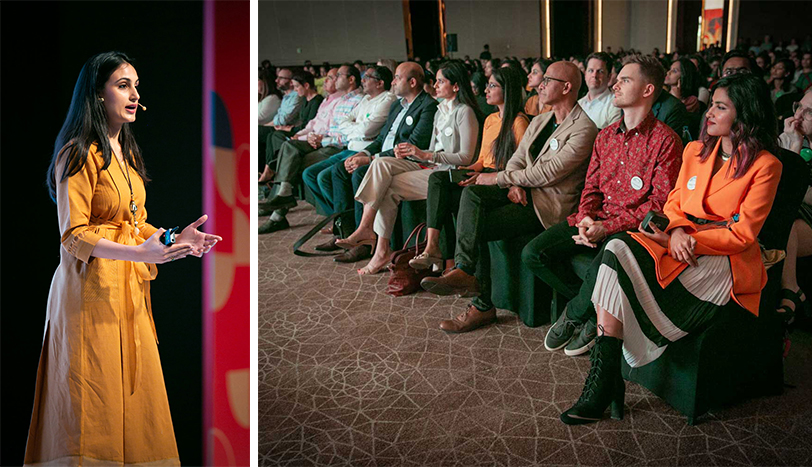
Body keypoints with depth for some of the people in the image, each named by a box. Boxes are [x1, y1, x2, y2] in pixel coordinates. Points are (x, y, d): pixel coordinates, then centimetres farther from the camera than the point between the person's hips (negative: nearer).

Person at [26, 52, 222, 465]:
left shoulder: (126, 153, 16)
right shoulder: (79, 154, -11)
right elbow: (74, 236, -16)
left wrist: (175, 238, 4)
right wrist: (140, 252, -27)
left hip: (130, 289, 8)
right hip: (92, 288, -8)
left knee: (134, 393, 8)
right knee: (96, 400, -3)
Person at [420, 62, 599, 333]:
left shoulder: (584, 129, -11)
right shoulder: (539, 122, 19)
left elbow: (548, 173, -18)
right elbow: (517, 159, 17)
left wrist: (499, 178, -12)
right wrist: (514, 184, -8)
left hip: (551, 203, -8)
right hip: (524, 193, 8)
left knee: (477, 228, -22)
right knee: (472, 192, -21)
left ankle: (482, 306, -14)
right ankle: (463, 270, -30)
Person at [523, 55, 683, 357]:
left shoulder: (665, 141, -7)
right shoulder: (606, 136, 16)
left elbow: (659, 203, -12)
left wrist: (606, 227, -19)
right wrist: (585, 218, -8)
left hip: (632, 227, -6)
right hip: (595, 221, 7)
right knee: (533, 254, -12)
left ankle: (574, 314, 1)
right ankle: (592, 311, 5)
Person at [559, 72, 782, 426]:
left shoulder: (765, 165, -3)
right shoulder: (695, 150, 16)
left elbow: (742, 234, -8)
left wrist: (688, 240, -16)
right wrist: (678, 230, -7)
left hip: (726, 260, -5)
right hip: (681, 242, 6)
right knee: (617, 250, -28)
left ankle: (604, 384, -24)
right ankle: (604, 383, -35)